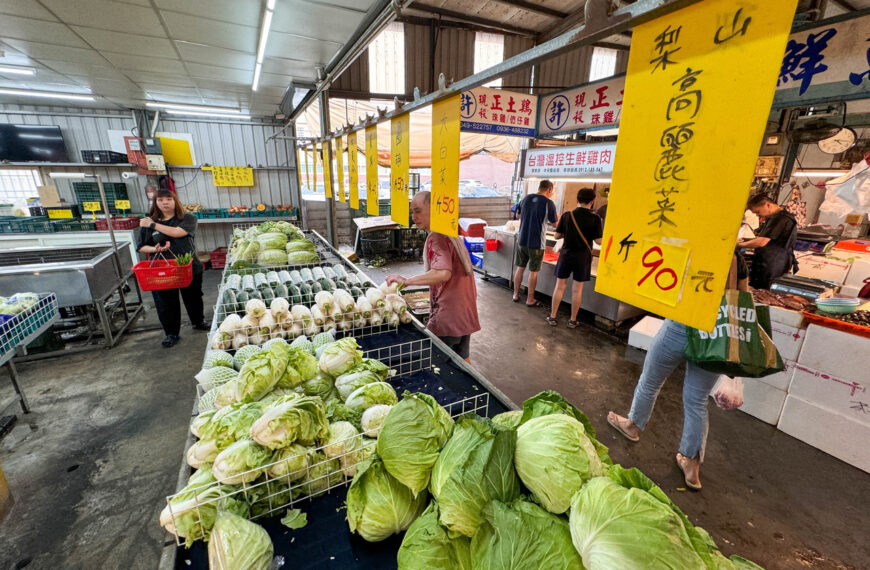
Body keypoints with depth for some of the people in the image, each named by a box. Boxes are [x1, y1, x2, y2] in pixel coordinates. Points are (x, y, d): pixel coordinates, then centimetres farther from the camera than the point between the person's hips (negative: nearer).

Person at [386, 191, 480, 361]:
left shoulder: (436, 237, -18)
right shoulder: (451, 232, 13)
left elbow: (443, 273, -34)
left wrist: (406, 280, -31)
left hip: (447, 317, -9)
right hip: (465, 314, 9)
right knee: (462, 360, 21)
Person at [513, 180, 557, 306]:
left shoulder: (526, 198, 3)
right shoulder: (549, 203, -11)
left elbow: (518, 215, 18)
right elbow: (555, 223, -2)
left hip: (522, 240, 5)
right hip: (537, 243, -4)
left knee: (520, 267, 15)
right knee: (533, 271, 5)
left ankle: (516, 294, 24)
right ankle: (530, 299, 14)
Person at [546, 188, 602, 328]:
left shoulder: (567, 215, -5)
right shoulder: (595, 219, -10)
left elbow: (557, 236, -2)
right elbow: (599, 241, -8)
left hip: (566, 254, 1)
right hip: (583, 257, -1)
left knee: (560, 286, 10)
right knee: (578, 289, 8)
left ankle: (552, 317, 16)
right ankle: (572, 320, 18)